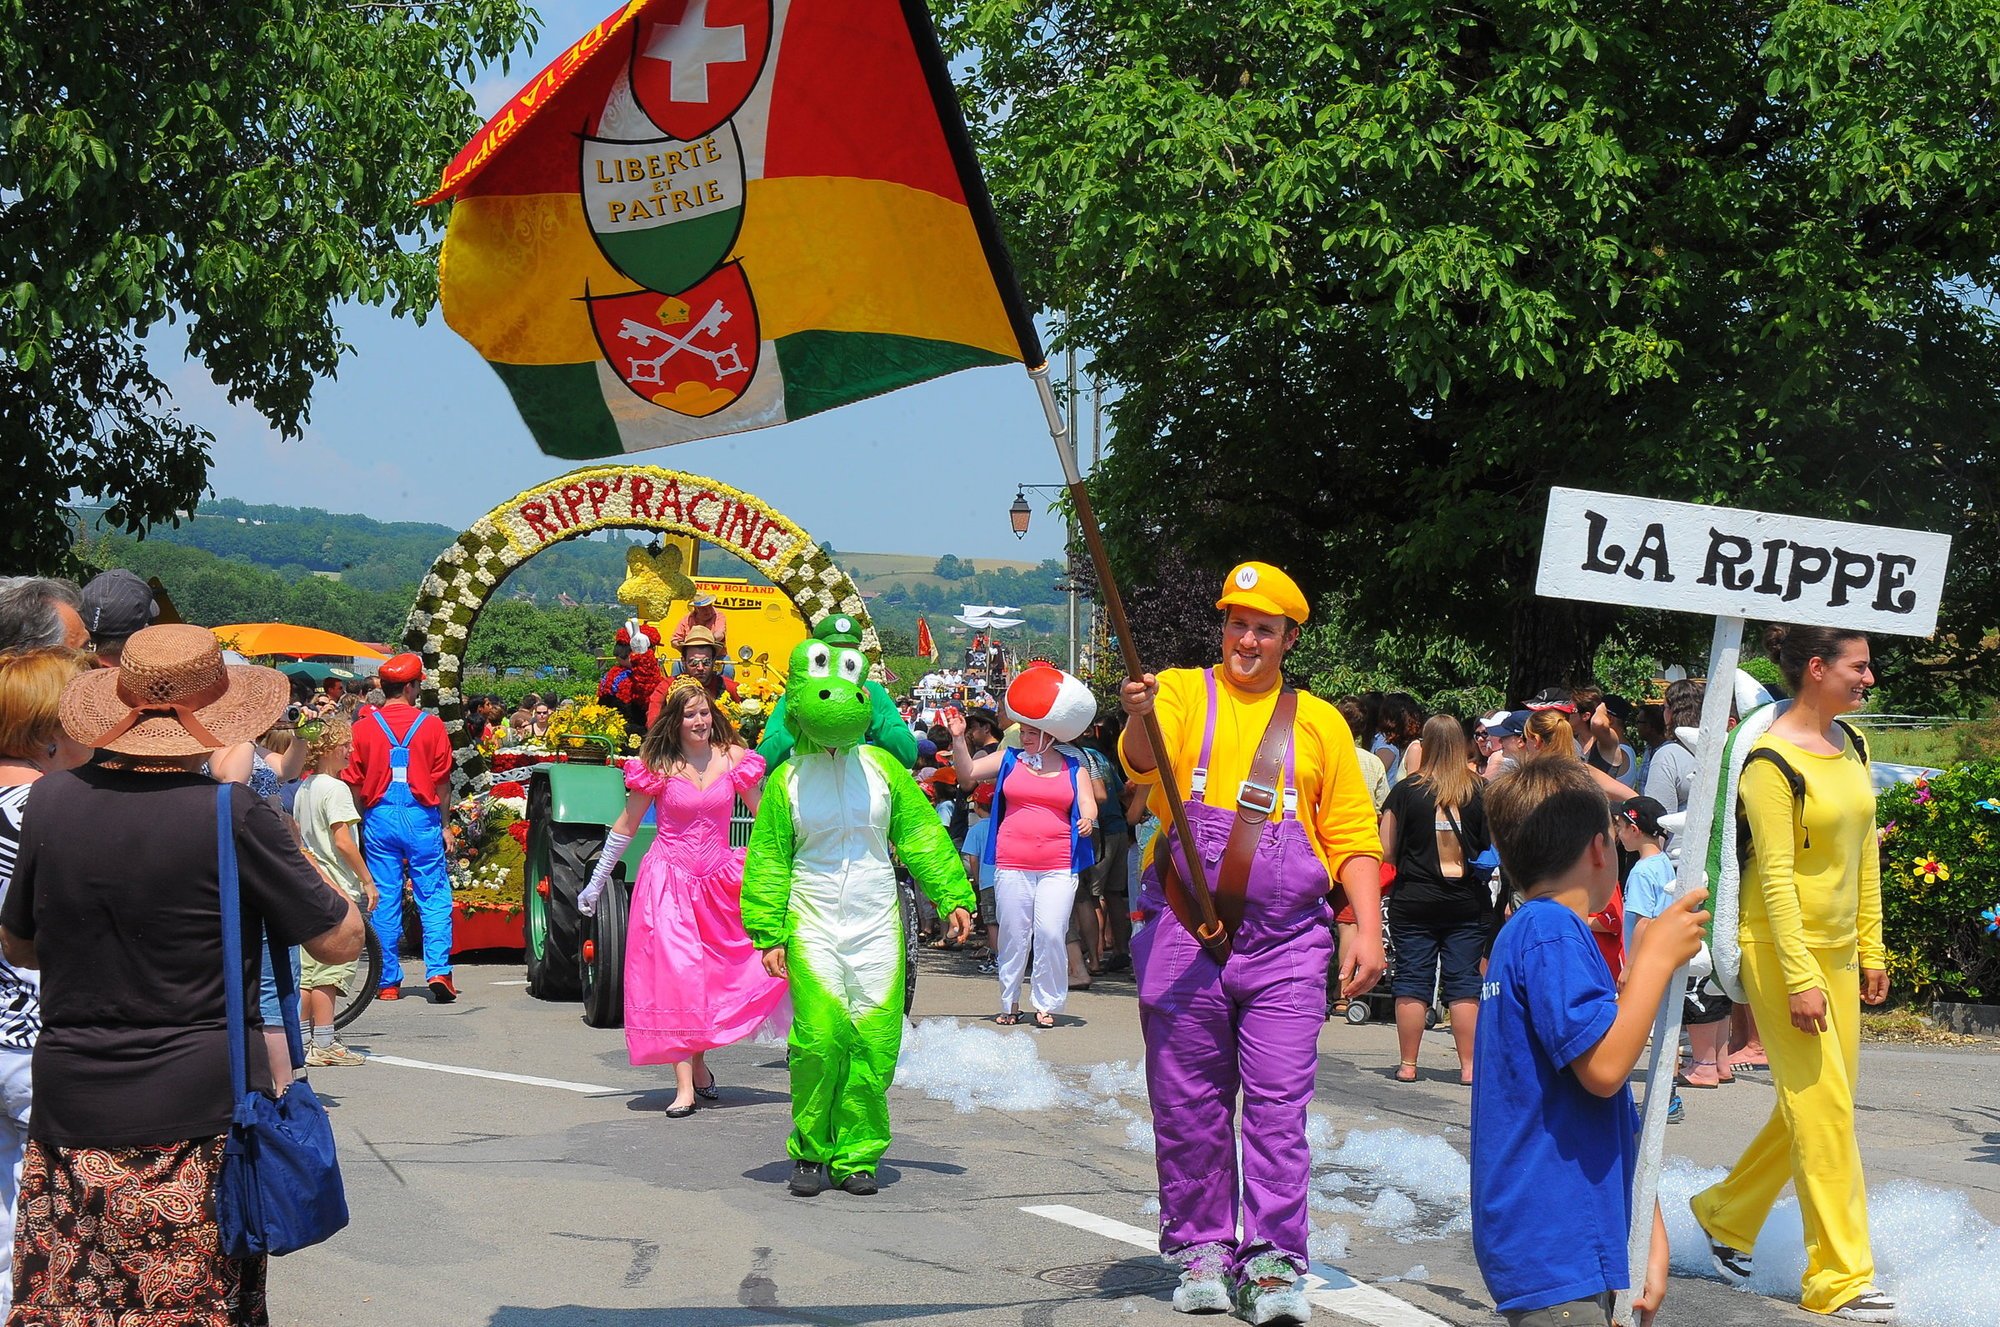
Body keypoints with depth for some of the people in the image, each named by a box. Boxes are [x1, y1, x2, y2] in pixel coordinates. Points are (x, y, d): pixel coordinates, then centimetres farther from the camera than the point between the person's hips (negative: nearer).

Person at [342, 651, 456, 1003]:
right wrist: (443, 825, 8)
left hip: (380, 817, 2)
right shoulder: (431, 725, -4)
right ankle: (438, 971, -8)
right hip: (421, 816, -2)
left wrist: (361, 824, 14)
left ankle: (388, 982, 9)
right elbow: (442, 781, -1)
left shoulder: (365, 728, 1)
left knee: (384, 901, 6)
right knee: (434, 897, 3)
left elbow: (353, 783, 3)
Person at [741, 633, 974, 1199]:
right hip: (813, 927, -2)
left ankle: (856, 1156, 8)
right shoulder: (787, 779, 2)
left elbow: (922, 833, 10)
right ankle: (811, 1152, 5)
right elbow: (766, 860, 6)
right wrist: (768, 933, 1)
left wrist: (953, 897, 6)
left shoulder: (882, 767, 5)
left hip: (876, 925, 2)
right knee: (820, 1040, -11)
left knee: (873, 1044, -2)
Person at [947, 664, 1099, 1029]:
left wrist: (1087, 819, -20)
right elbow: (969, 771, 7)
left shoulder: (1074, 768, 7)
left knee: (1051, 933, -9)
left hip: (1058, 866, -1)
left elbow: (1088, 806, 2)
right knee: (1013, 936, 4)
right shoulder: (1009, 759, 10)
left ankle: (1046, 1004, 2)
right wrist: (958, 739, -6)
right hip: (1012, 865, 1)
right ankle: (1010, 1003, 16)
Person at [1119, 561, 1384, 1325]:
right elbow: (1145, 762, -15)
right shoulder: (1184, 694, 7)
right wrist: (1141, 718, -38)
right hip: (1183, 938, 0)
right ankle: (1202, 1252, 16)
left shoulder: (1319, 720, 13)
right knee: (1189, 1105, 5)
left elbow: (1353, 834, 13)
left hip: (1284, 945, 0)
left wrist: (1368, 930, 2)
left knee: (1279, 1104, -5)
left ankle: (1274, 1262, -2)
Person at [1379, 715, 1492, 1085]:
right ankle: (1469, 1065, 5)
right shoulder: (1480, 791, -4)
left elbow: (1386, 851, -2)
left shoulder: (1406, 791, -6)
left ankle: (1408, 1064, 10)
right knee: (1464, 984, 5)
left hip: (1413, 901, -1)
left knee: (1412, 982, 6)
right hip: (1468, 901, 1)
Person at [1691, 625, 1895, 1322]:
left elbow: (1863, 852, 13)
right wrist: (1799, 977, -21)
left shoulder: (1851, 745, 7)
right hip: (1781, 949, -8)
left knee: (1826, 1100, 12)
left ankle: (1725, 1212, 30)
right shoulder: (1772, 761, -17)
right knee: (1822, 1106, -6)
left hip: (1837, 949, 8)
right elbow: (1775, 874, -19)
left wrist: (1870, 949, 13)